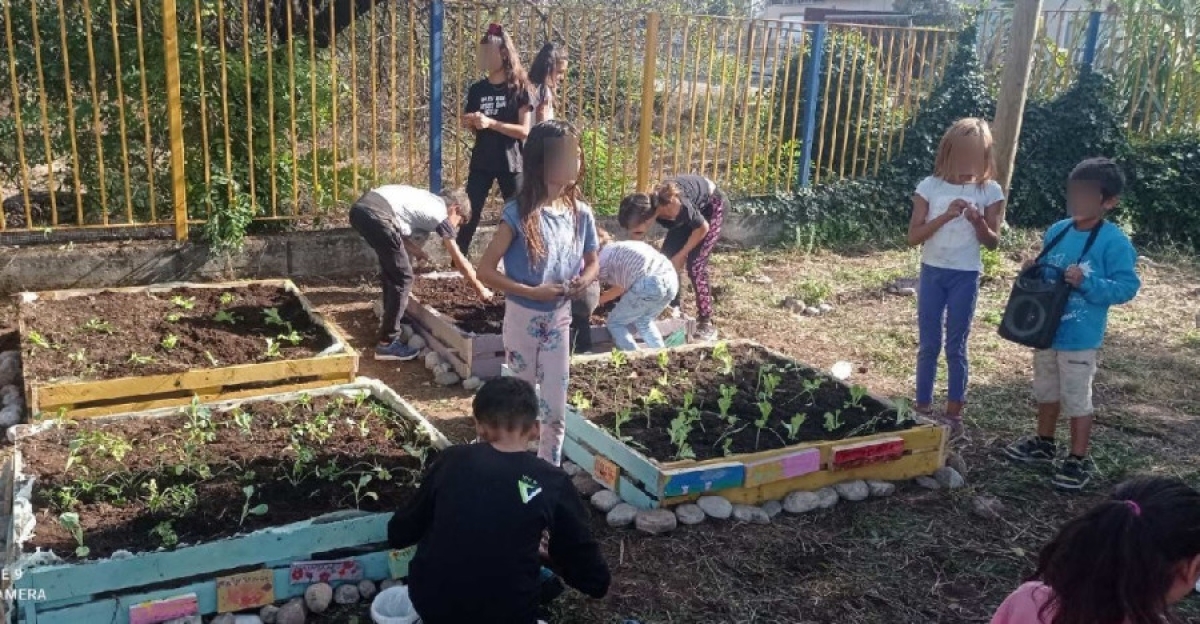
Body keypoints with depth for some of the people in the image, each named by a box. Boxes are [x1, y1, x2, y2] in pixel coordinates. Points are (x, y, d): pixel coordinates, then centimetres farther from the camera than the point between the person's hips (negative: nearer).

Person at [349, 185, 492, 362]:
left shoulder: (428, 201, 31)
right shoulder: (440, 213, 9)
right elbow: (459, 260, 12)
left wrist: (414, 250, 19)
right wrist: (480, 289, 21)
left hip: (360, 207, 9)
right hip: (375, 214, -9)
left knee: (392, 270, 28)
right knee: (403, 278, 1)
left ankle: (389, 321, 42)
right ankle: (387, 344, 5)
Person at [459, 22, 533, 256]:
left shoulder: (519, 88, -5)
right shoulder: (477, 89, 7)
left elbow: (524, 130, -12)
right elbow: (472, 127, 15)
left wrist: (490, 123, -21)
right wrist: (470, 123, -9)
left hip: (511, 164, -3)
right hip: (481, 163, 3)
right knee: (469, 216, 0)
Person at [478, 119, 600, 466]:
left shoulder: (581, 214, -6)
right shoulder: (519, 214, -19)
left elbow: (593, 262, 11)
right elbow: (485, 270, -15)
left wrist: (583, 281, -12)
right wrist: (531, 292, -24)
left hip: (559, 320, 3)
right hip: (523, 318, -3)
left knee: (555, 410, 9)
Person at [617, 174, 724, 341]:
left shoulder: (675, 206, -41)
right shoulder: (648, 206, -22)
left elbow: (702, 228, -22)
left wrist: (680, 255, -14)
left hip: (711, 206, -6)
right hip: (693, 208, 6)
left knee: (695, 266, -12)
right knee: (667, 258, -1)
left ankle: (706, 323, -3)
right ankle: (673, 309, 15)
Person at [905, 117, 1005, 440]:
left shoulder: (990, 191, -4)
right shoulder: (931, 187, -4)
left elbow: (993, 243, -1)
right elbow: (913, 236, -8)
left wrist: (979, 223, -20)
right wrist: (945, 216, -21)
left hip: (966, 276, -1)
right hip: (932, 272, 1)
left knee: (956, 346, 6)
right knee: (928, 345, 8)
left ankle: (953, 413, 19)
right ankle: (923, 409, 20)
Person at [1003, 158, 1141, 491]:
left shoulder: (1114, 242, -16)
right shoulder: (1056, 232, 2)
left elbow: (1127, 287, -18)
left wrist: (1087, 283, -30)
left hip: (1080, 338, -6)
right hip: (1046, 329, 7)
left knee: (1077, 400, 4)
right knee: (1046, 391, 21)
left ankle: (1079, 460, 18)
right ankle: (1044, 443, 39)